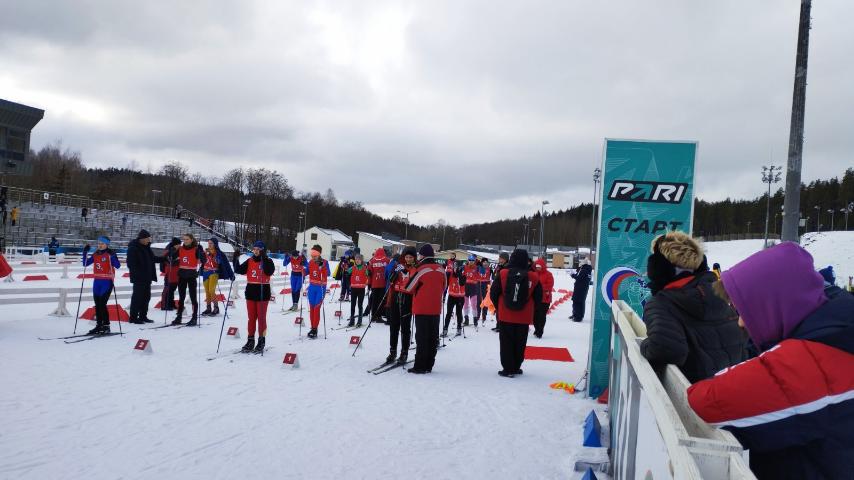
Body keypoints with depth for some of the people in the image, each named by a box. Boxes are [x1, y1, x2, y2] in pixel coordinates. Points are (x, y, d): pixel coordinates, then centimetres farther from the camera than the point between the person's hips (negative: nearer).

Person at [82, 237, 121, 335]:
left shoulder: (110, 254, -6)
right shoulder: (95, 255, 11)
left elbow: (118, 266, -17)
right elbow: (85, 264, 12)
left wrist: (112, 256, -28)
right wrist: (85, 252, 2)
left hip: (107, 281, -6)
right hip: (97, 281, 6)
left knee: (102, 304, -11)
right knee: (97, 305, 8)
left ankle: (106, 326, -3)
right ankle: (99, 325, 16)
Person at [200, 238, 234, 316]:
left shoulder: (219, 254, -6)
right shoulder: (206, 252, 7)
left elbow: (226, 264, -9)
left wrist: (231, 275, -13)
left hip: (214, 273, -5)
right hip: (205, 273, 5)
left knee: (211, 291, -14)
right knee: (207, 291, 8)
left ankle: (216, 308, -3)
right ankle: (208, 308, 16)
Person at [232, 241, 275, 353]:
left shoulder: (268, 261, -5)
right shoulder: (249, 261, 8)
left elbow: (269, 272, -23)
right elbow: (239, 270, 2)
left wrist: (264, 259, -31)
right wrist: (236, 259, -11)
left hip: (263, 292, -4)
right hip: (251, 291, 4)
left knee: (261, 318, 2)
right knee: (251, 318, 10)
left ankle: (261, 342, 11)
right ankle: (250, 341, 18)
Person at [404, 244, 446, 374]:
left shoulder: (422, 269, -14)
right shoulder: (441, 269, 3)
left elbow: (409, 288, -6)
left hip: (422, 309, -5)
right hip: (436, 309, 5)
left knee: (421, 338, 0)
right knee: (433, 338, 10)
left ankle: (420, 366, 2)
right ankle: (429, 365, 16)